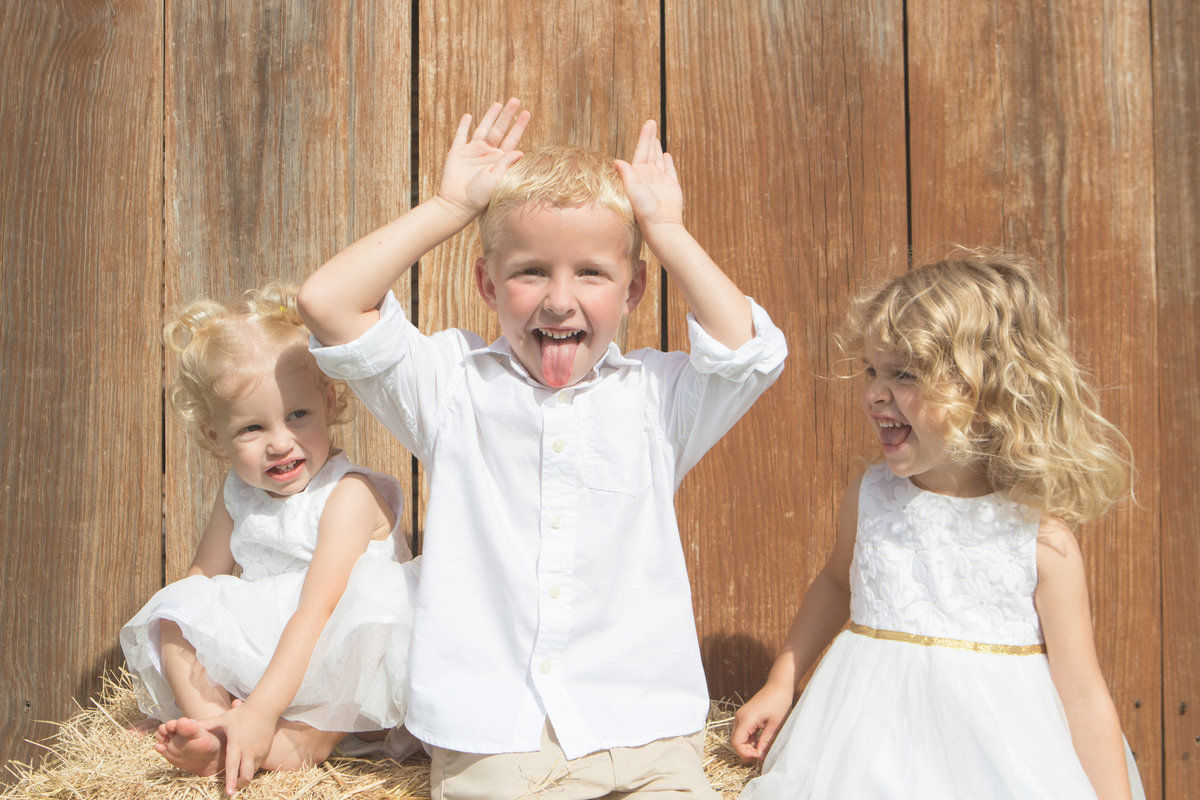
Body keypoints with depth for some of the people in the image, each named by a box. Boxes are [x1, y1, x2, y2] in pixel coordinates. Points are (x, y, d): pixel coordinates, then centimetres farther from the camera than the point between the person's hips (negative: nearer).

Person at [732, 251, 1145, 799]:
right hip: (871, 749, 3)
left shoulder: (1041, 538, -13)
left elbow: (1083, 697, -8)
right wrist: (780, 683, 17)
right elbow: (836, 581, 18)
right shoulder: (870, 496, -3)